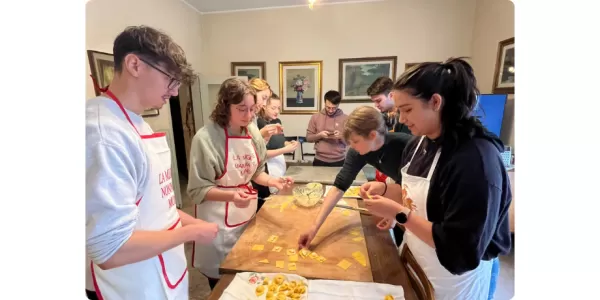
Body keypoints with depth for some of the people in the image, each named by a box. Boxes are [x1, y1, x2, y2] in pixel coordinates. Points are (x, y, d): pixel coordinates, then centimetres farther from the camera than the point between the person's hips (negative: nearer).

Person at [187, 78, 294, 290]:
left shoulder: (253, 133, -3)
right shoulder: (206, 138, -21)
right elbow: (198, 190, -17)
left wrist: (272, 181, -10)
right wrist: (231, 195, -32)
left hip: (247, 212, 6)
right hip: (218, 219, -5)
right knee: (221, 279, 14)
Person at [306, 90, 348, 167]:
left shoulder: (345, 118, -2)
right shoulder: (315, 117, 0)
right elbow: (308, 137, 3)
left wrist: (341, 136, -18)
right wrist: (319, 135, -15)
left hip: (338, 161, 0)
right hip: (320, 160, 1)